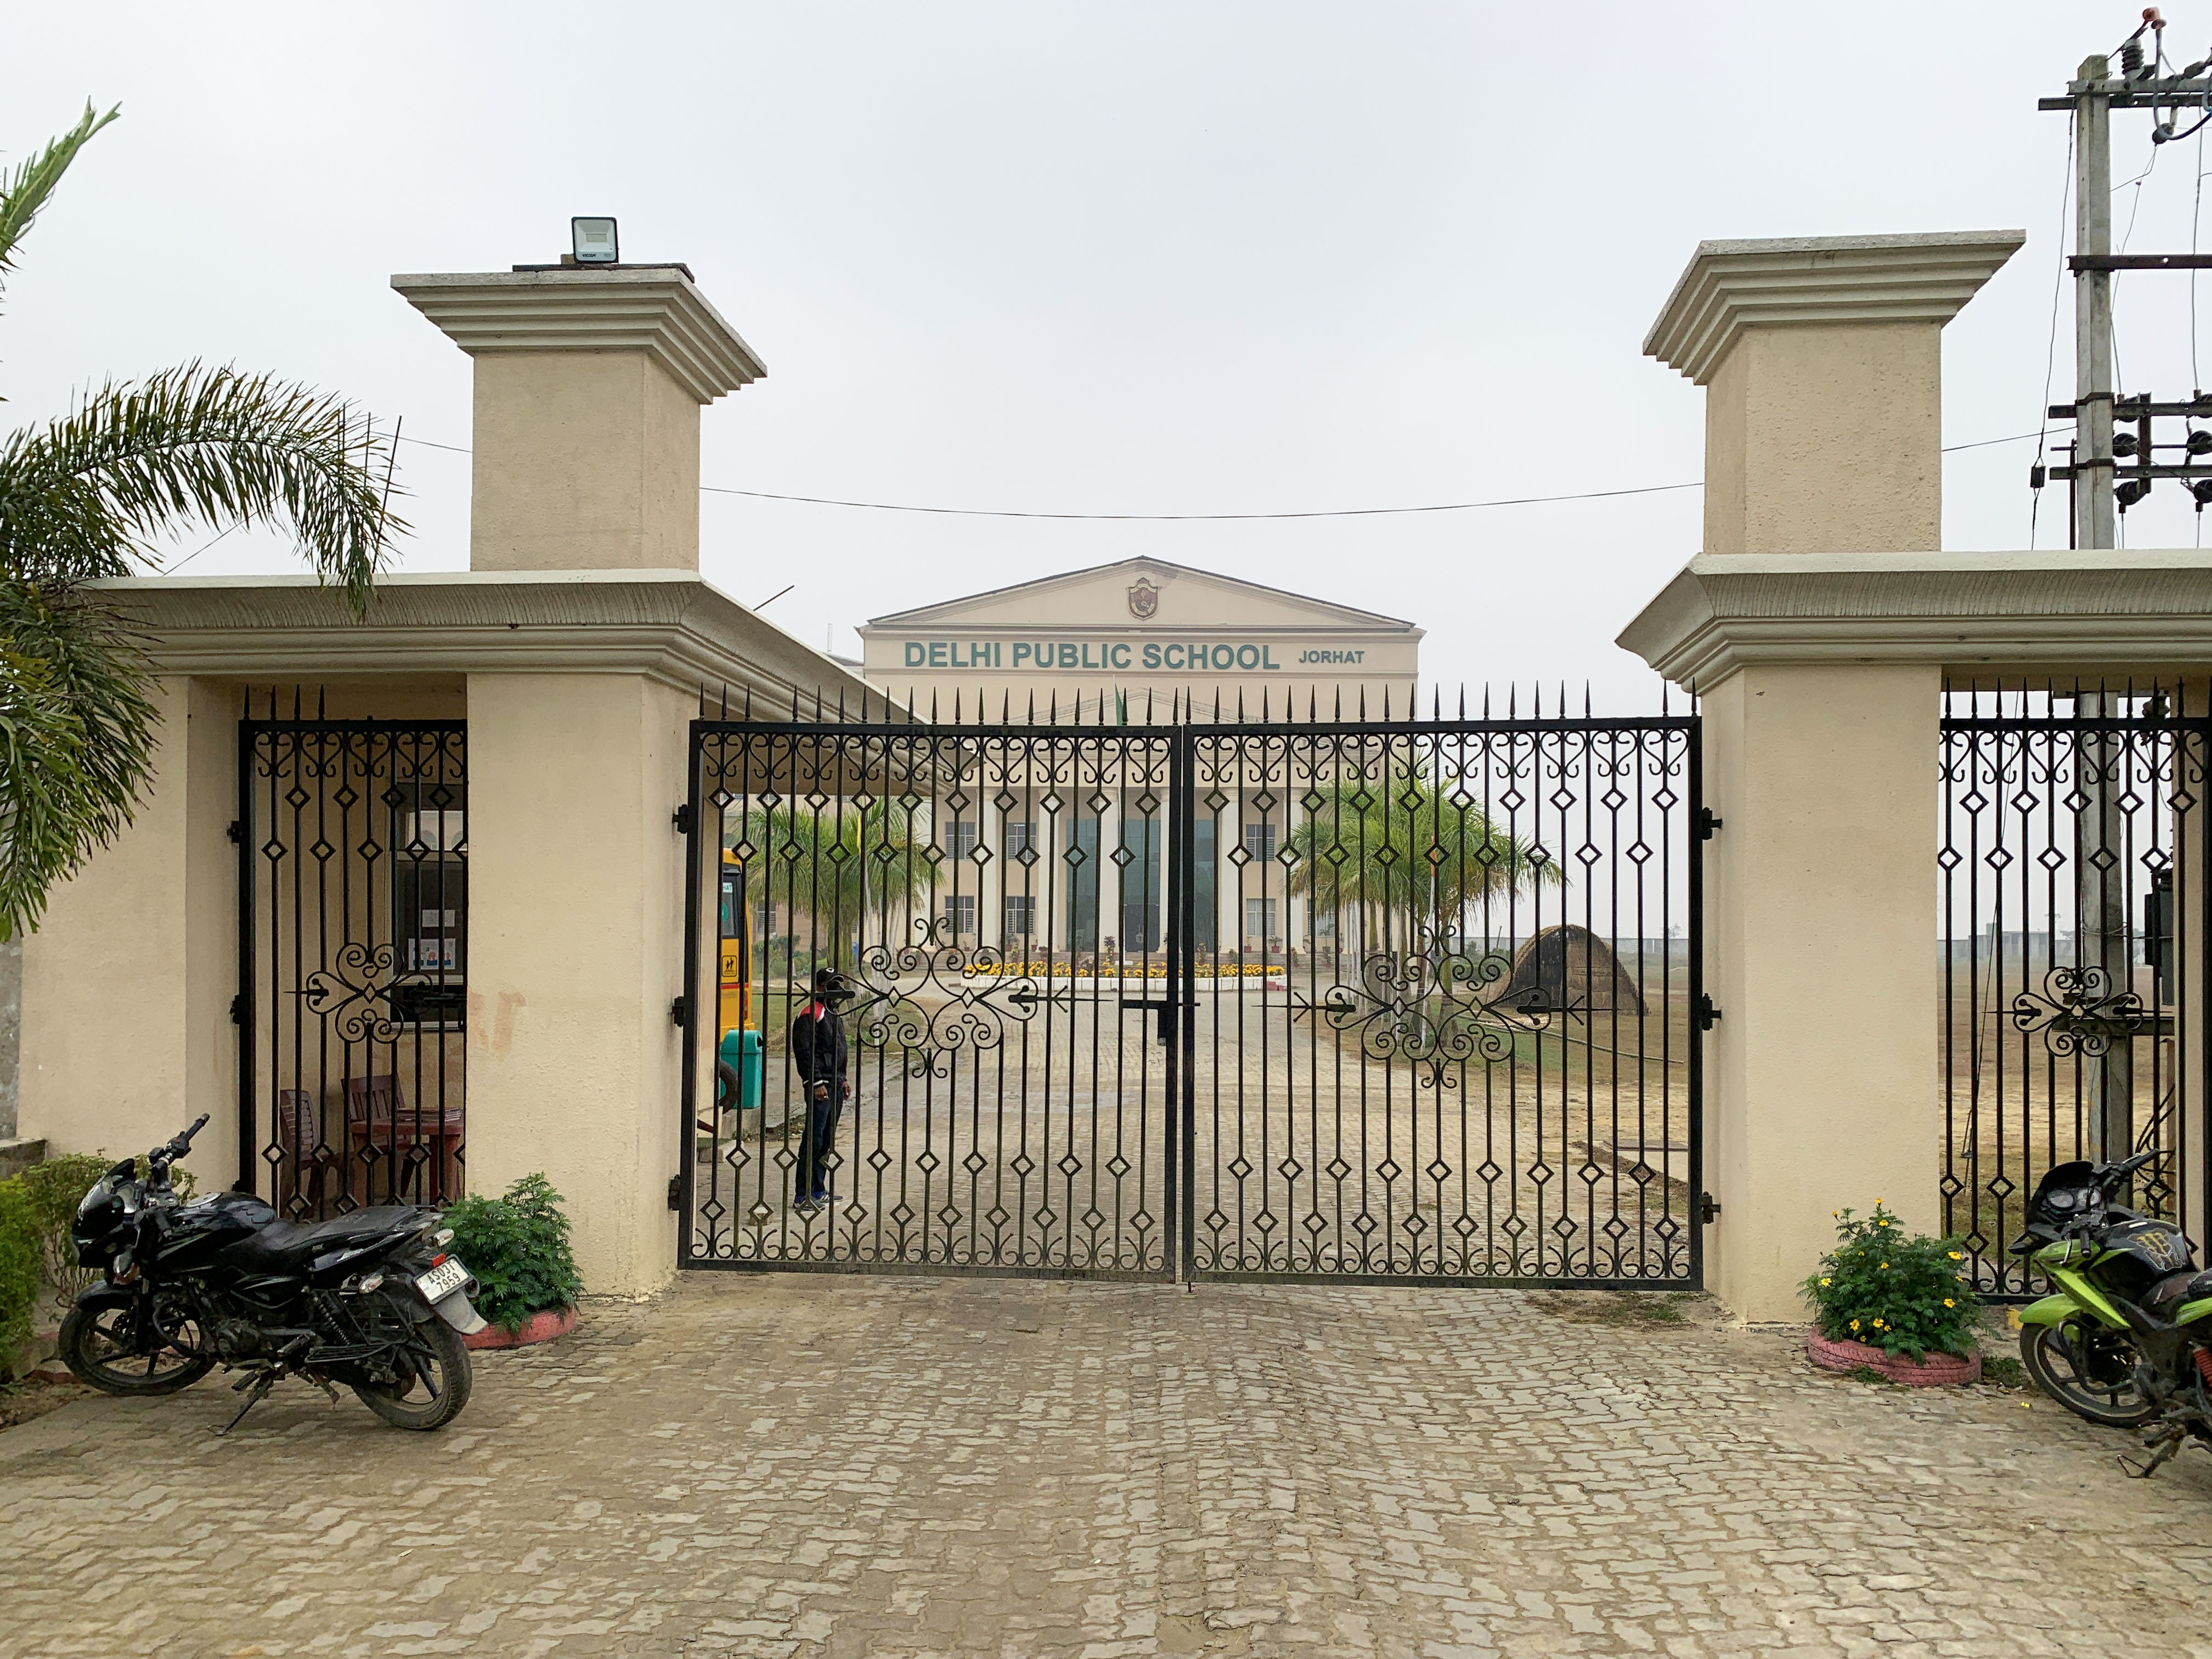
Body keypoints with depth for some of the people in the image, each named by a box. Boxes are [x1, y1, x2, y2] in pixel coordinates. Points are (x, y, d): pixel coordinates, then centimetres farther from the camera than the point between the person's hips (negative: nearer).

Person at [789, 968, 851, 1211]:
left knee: (827, 1140, 13)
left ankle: (818, 1190, 21)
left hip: (835, 1085, 10)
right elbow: (805, 1052, -17)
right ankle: (802, 1196, -9)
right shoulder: (810, 1015, -11)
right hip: (819, 1086, -10)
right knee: (814, 1139, -10)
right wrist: (816, 1083, -20)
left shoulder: (834, 1014, 19)